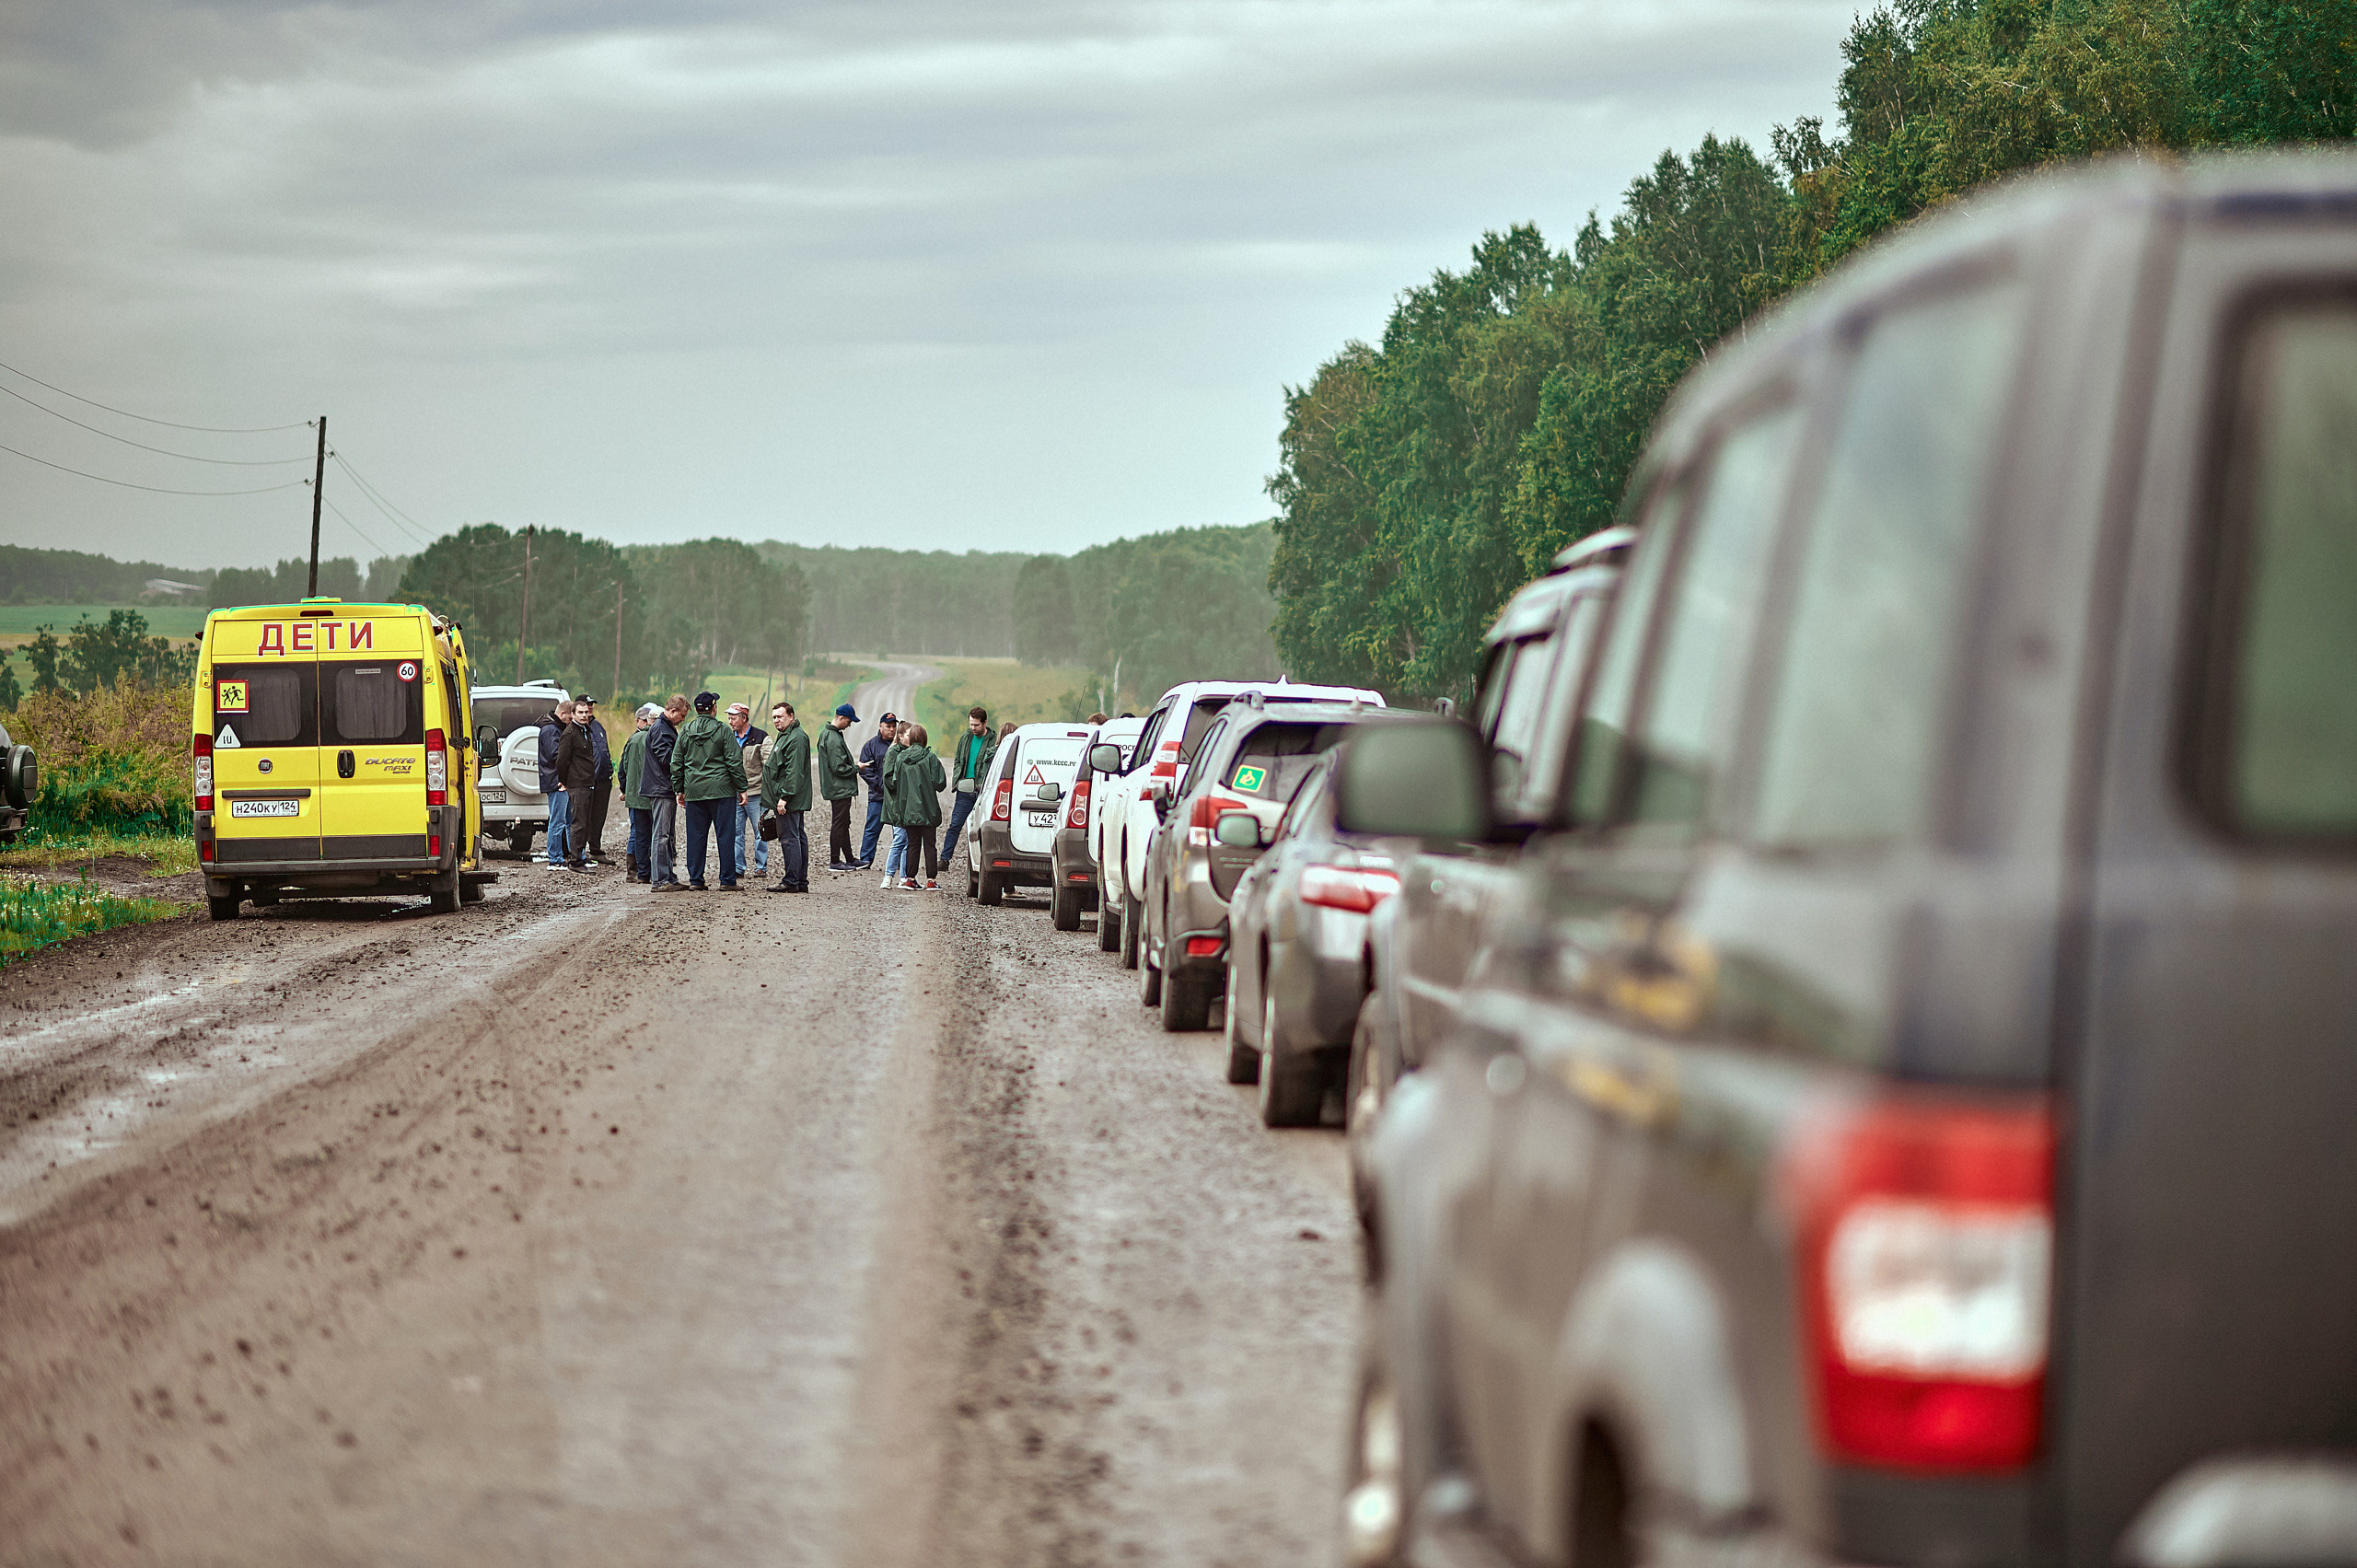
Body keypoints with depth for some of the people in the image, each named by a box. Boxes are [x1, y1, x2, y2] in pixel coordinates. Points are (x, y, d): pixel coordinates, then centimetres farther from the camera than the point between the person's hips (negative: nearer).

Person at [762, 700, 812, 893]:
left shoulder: (796, 739, -15)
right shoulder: (784, 736, 20)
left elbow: (794, 772, -22)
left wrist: (784, 797, -24)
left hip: (789, 800, -11)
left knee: (789, 838, -10)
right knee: (799, 837, 11)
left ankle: (791, 882, -10)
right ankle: (801, 881, 14)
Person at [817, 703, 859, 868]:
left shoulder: (827, 733, 12)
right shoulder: (833, 739, -21)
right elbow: (839, 768, -23)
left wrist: (854, 766, 13)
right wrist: (856, 768, -9)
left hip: (838, 789, 11)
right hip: (839, 789, -11)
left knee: (844, 823, 16)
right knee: (839, 824, -4)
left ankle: (849, 859, 23)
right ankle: (834, 861, 1)